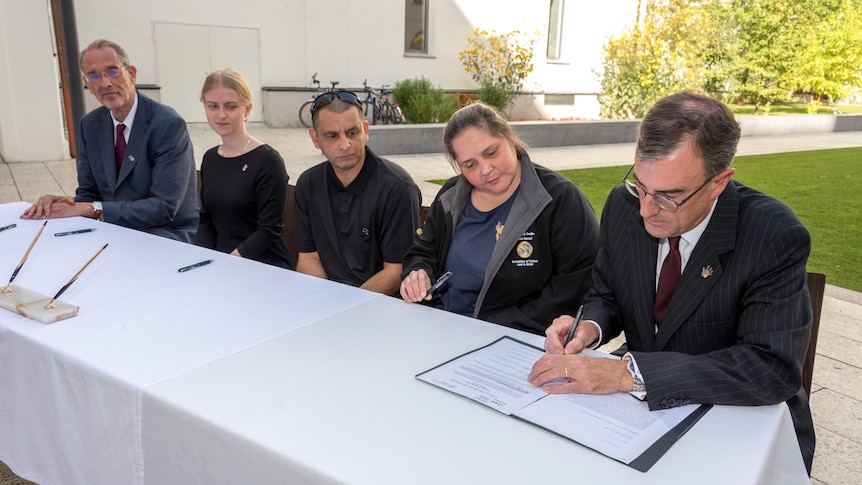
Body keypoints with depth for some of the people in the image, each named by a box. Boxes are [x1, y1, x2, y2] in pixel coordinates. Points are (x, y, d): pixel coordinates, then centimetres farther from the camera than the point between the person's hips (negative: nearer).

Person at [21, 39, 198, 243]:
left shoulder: (168, 125, -17)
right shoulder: (90, 125, 5)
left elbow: (164, 207, -22)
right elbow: (89, 193, 10)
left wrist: (93, 209, -23)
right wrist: (70, 203, -14)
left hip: (168, 235, -6)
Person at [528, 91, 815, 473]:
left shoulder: (774, 237, -22)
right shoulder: (623, 205, -8)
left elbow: (773, 368, -29)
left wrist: (627, 372, -36)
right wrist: (589, 327, -19)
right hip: (643, 404, 4)